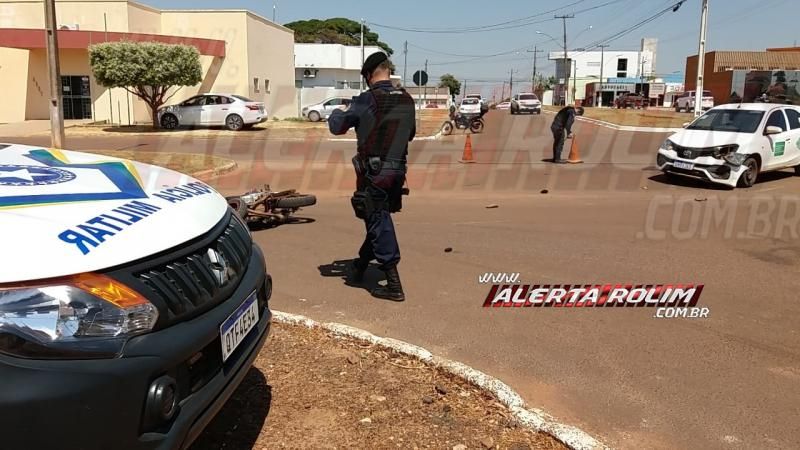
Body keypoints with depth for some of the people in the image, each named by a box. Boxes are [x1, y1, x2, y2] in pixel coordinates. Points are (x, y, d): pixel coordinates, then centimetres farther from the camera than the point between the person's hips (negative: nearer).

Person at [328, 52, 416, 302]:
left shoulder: (367, 101, -13)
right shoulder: (407, 100, 4)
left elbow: (337, 127, -3)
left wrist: (335, 115, 19)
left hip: (374, 172, -6)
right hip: (398, 170, 6)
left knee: (380, 224, 0)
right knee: (378, 220, 20)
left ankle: (394, 286, 0)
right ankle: (360, 267, 37)